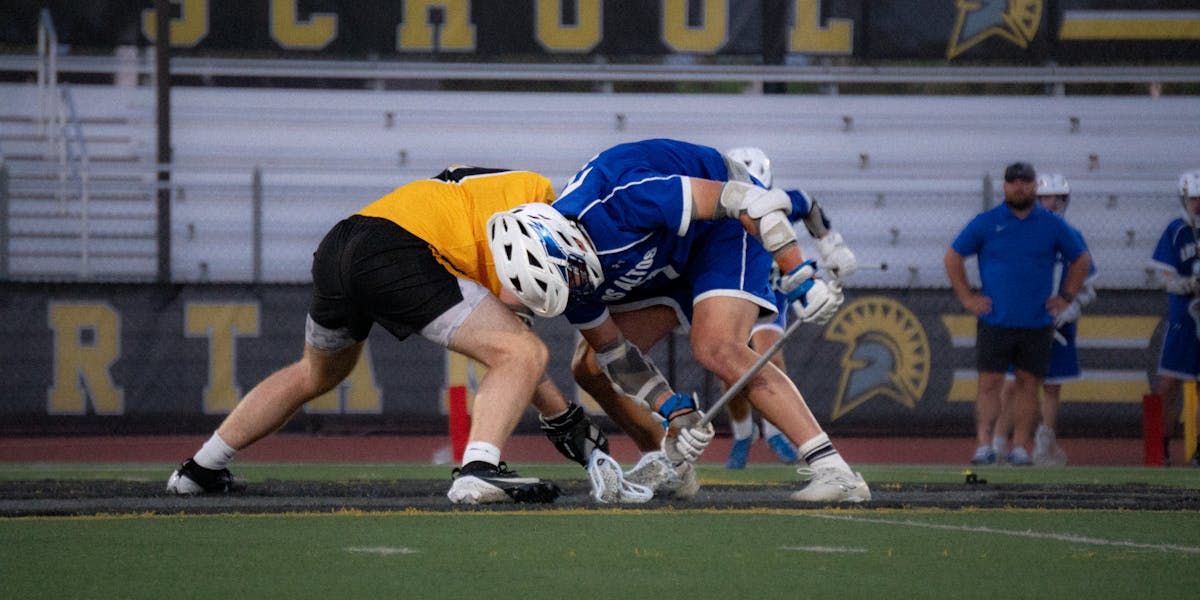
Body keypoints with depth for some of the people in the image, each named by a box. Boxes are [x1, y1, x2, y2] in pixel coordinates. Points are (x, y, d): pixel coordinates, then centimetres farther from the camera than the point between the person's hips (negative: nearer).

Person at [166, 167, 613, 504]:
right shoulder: (539, 193, 10)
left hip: (337, 246, 9)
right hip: (400, 252, -9)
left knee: (316, 374, 35)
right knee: (526, 356, -7)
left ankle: (200, 470, 45)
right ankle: (477, 471, -28)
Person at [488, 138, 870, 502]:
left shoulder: (621, 201, -39)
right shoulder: (561, 277, -16)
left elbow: (746, 200, -36)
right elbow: (612, 348, -4)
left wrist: (800, 278, -36)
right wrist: (676, 410, -15)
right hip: (668, 262, 7)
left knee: (717, 350, -29)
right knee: (591, 368, 1)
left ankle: (832, 470, -32)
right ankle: (665, 463, 22)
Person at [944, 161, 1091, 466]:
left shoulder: (1052, 226, 5)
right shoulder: (986, 223, 2)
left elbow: (1080, 260, 18)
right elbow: (953, 257, 9)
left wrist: (1066, 298, 10)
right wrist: (967, 297, 2)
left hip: (1037, 324, 1)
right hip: (995, 323, -1)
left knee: (1028, 383, 3)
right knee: (990, 383, -5)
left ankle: (1020, 447, 8)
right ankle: (984, 444, -4)